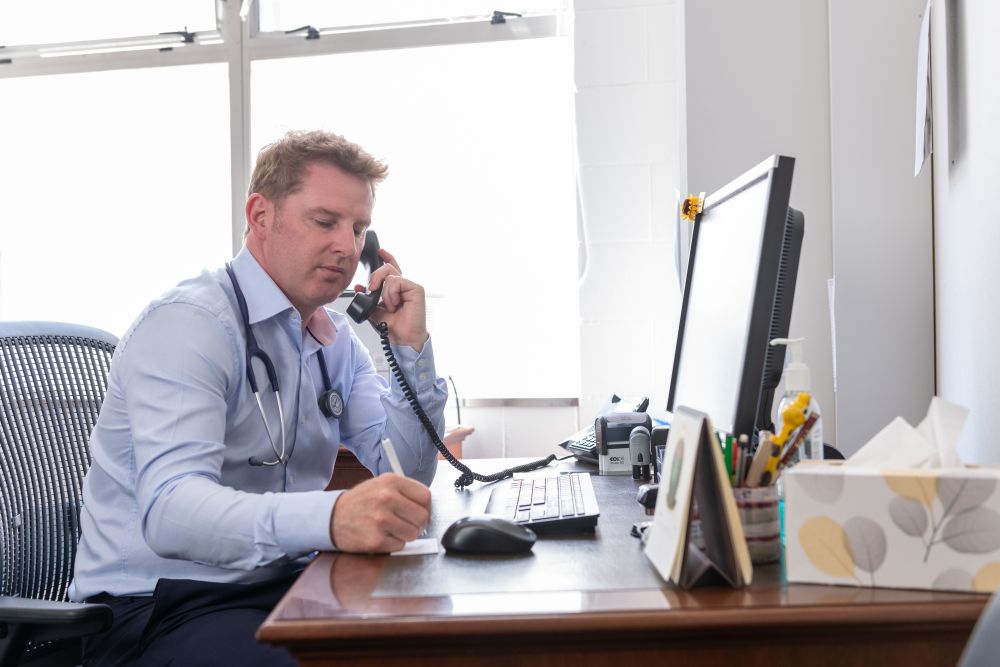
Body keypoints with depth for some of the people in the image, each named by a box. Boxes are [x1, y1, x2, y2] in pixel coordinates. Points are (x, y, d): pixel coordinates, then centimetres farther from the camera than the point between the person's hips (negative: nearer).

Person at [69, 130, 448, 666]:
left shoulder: (337, 338, 9)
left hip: (278, 583, 7)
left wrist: (411, 349, -7)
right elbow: (168, 509, -31)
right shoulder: (190, 322, -16)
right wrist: (330, 517, -48)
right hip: (156, 606, -7)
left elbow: (403, 478, 6)